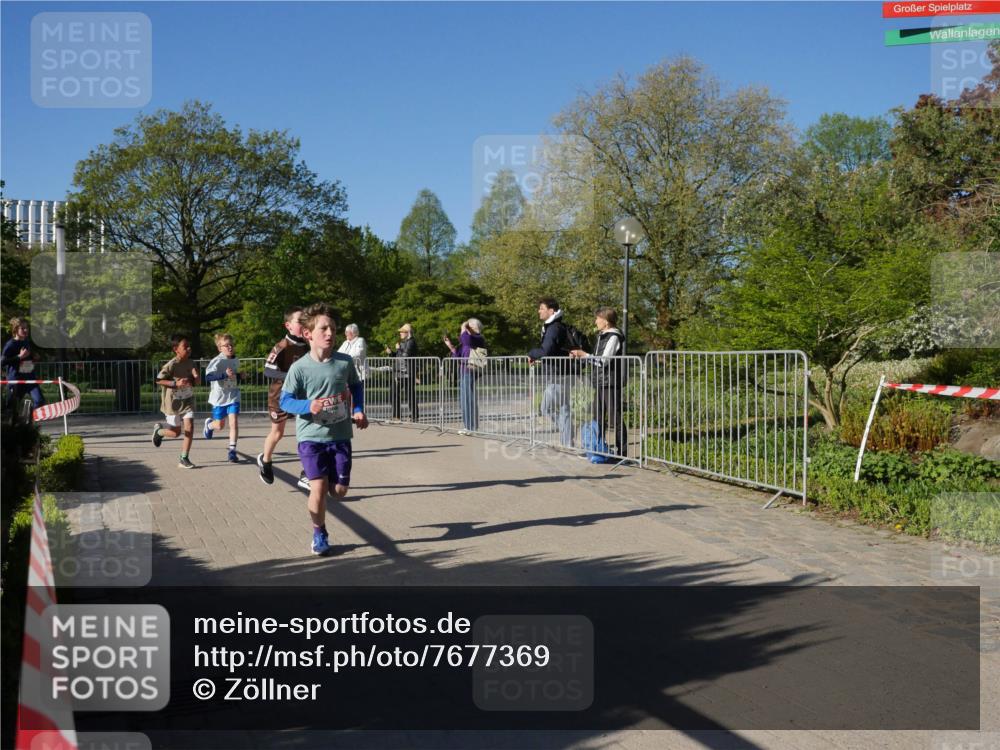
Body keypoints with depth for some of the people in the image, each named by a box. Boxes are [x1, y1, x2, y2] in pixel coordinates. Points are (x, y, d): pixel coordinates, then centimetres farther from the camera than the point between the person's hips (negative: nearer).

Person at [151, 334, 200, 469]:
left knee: (189, 428, -10)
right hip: (173, 402, -4)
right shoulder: (171, 365, -18)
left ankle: (184, 459, 0)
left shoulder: (190, 363, -2)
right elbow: (158, 380, -16)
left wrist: (194, 379, -19)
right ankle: (158, 430, 40)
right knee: (176, 432, 7)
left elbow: (198, 380, 5)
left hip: (187, 401, 4)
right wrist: (175, 383, -27)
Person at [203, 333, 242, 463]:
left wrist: (238, 376, 0)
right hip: (219, 397, -3)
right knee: (220, 425, 12)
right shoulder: (217, 361, -16)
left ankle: (232, 451, -3)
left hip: (233, 397, 3)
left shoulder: (236, 361, 3)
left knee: (234, 423, -10)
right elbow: (208, 377, -28)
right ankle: (209, 424, 48)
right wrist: (225, 374, -38)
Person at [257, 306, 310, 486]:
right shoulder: (281, 347, -19)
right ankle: (265, 461, 43)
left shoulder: (307, 346, -2)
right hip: (280, 395, -4)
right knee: (277, 432, 12)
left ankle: (306, 476, 0)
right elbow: (268, 370, -26)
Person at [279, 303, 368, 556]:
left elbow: (356, 386, 17)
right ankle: (319, 533, 13)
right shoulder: (299, 368, -10)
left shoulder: (345, 362, -2)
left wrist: (358, 410, 3)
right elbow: (285, 400, -6)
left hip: (340, 435, 3)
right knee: (318, 488, -13)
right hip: (311, 436, -3)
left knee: (339, 490, 5)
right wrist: (308, 406, -24)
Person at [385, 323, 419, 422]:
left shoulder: (411, 342, -10)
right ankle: (396, 415, 17)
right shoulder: (402, 342, 18)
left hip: (408, 373, -9)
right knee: (395, 393, 9)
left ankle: (415, 416, 1)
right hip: (399, 372, 9)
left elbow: (406, 355, -21)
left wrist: (398, 349, -8)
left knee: (410, 394, -5)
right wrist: (391, 352, 7)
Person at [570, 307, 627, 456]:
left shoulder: (613, 337, -11)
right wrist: (580, 356, 8)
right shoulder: (601, 337, 17)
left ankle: (622, 450, 0)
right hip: (600, 383, 9)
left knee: (615, 417, -6)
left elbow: (603, 361, -18)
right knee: (598, 417, 13)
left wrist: (584, 354, -12)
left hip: (611, 383, -9)